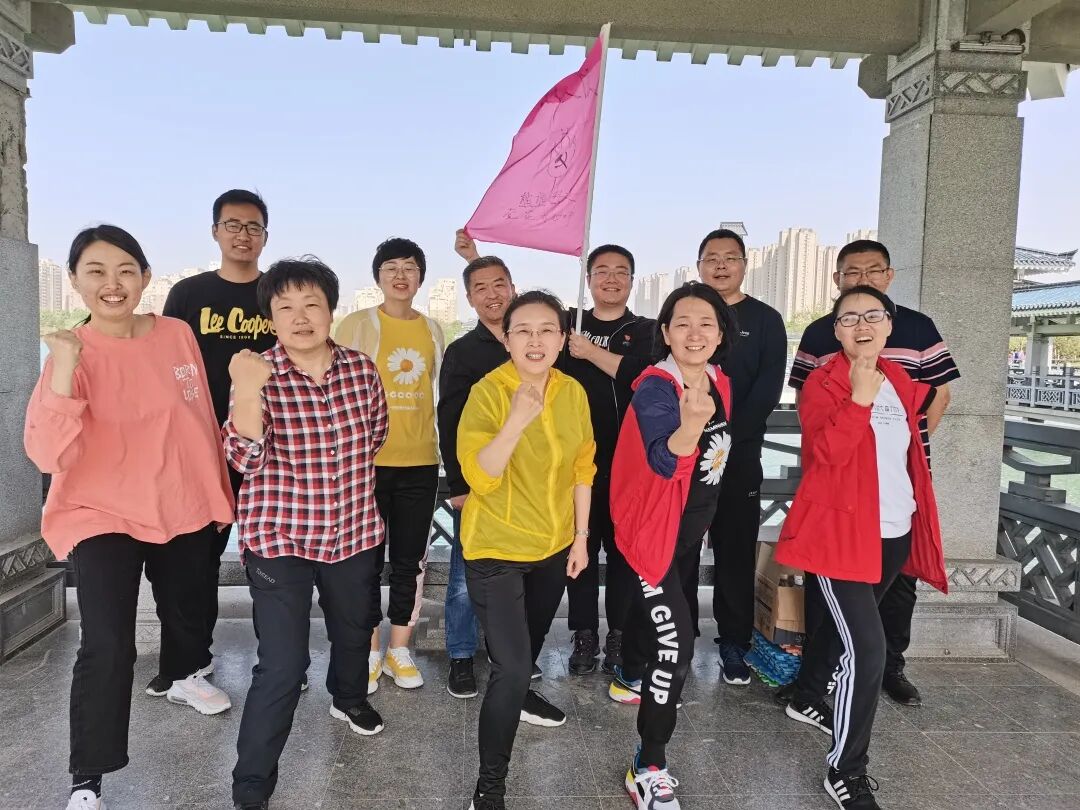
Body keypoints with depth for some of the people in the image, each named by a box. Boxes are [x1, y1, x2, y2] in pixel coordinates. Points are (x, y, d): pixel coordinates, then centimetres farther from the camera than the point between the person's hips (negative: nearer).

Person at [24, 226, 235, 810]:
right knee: (107, 645, -13)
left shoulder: (178, 335, -5)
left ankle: (183, 678, 55)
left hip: (184, 507, 5)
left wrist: (219, 490, 11)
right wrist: (63, 367, -36)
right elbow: (48, 455, -27)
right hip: (102, 516, -4)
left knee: (187, 608, 24)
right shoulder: (73, 353, -16)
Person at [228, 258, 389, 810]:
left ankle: (349, 698, 58)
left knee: (355, 629, 25)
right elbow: (246, 460, -26)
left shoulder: (361, 369, -5)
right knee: (283, 665, -7)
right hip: (278, 537, -4)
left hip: (354, 533, 4)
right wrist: (246, 392, -39)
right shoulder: (257, 375, -14)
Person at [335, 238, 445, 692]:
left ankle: (399, 650, 25)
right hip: (367, 460, -3)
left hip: (420, 462, 3)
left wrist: (445, 452, 15)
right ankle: (370, 651, 22)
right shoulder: (357, 325, -2)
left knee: (410, 558, 10)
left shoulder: (432, 330, 9)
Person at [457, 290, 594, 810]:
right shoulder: (488, 391, -21)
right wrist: (517, 420, -44)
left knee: (533, 637, 27)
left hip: (554, 544, 6)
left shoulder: (573, 392, -5)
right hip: (496, 546, -6)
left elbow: (582, 468, 5)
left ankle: (517, 693, 59)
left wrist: (581, 537, 7)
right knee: (511, 664, -9)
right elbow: (479, 476, -31)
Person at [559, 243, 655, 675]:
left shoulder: (646, 330, 7)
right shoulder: (568, 324, 12)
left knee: (623, 546, 5)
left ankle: (619, 635, 19)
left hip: (629, 459, -1)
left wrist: (591, 352, -11)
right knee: (580, 544, 6)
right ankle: (584, 635, 18)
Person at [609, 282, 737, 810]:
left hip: (693, 524, 8)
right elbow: (663, 462, -40)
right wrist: (691, 425, -58)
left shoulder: (720, 384, 1)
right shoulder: (655, 388, -23)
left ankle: (631, 678, 56)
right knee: (676, 641, -13)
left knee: (652, 605, 27)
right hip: (654, 525, -8)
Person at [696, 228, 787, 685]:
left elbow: (767, 390, -4)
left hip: (739, 455, -1)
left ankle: (734, 643, 15)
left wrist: (727, 437, -14)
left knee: (735, 550, 3)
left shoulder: (765, 320, 6)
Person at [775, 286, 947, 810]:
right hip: (840, 529, -7)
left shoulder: (901, 383, 11)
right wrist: (860, 396, -29)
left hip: (894, 531, 7)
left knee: (845, 626, 22)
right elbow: (826, 451, -23)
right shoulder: (823, 382, -9)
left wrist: (914, 514, 18)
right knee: (867, 646, -13)